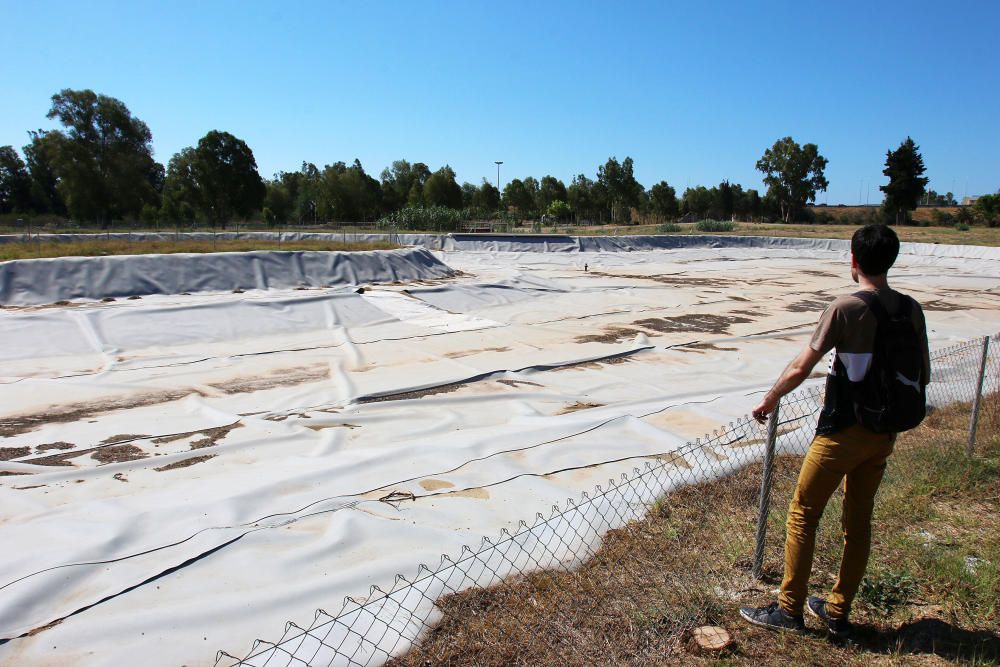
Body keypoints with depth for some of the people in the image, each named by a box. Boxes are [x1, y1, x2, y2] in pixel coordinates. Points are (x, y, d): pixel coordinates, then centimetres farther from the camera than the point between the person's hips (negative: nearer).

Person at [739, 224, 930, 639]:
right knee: (858, 521, 15)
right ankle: (838, 613, 28)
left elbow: (800, 369, -16)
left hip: (842, 431, -6)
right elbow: (923, 376, 8)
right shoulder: (911, 310, 2)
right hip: (884, 433, 7)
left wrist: (769, 400, -1)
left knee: (802, 514, 6)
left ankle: (789, 609, 14)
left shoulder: (845, 308, -16)